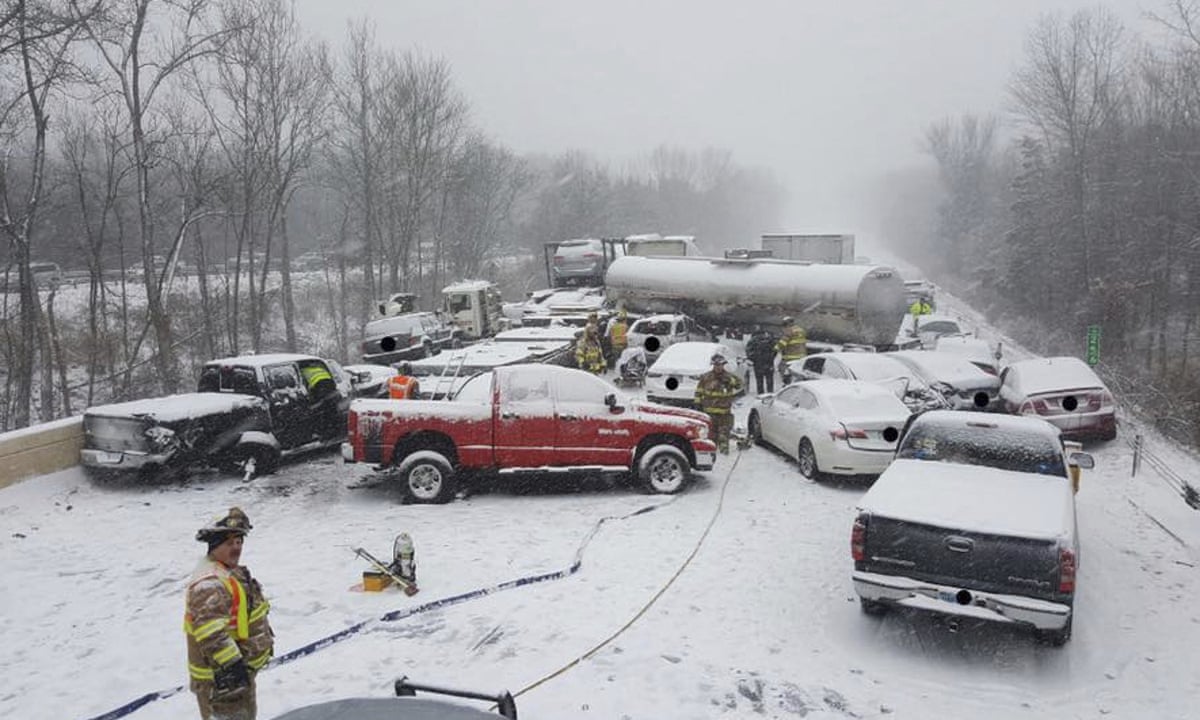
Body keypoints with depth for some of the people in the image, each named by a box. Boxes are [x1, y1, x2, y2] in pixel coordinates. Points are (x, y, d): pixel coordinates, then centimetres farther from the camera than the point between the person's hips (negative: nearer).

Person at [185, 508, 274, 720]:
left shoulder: (232, 572, 9)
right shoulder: (209, 583, -26)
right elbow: (211, 633, -33)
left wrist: (265, 639, 27)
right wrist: (230, 664, -34)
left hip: (240, 667, 11)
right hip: (221, 676, -11)